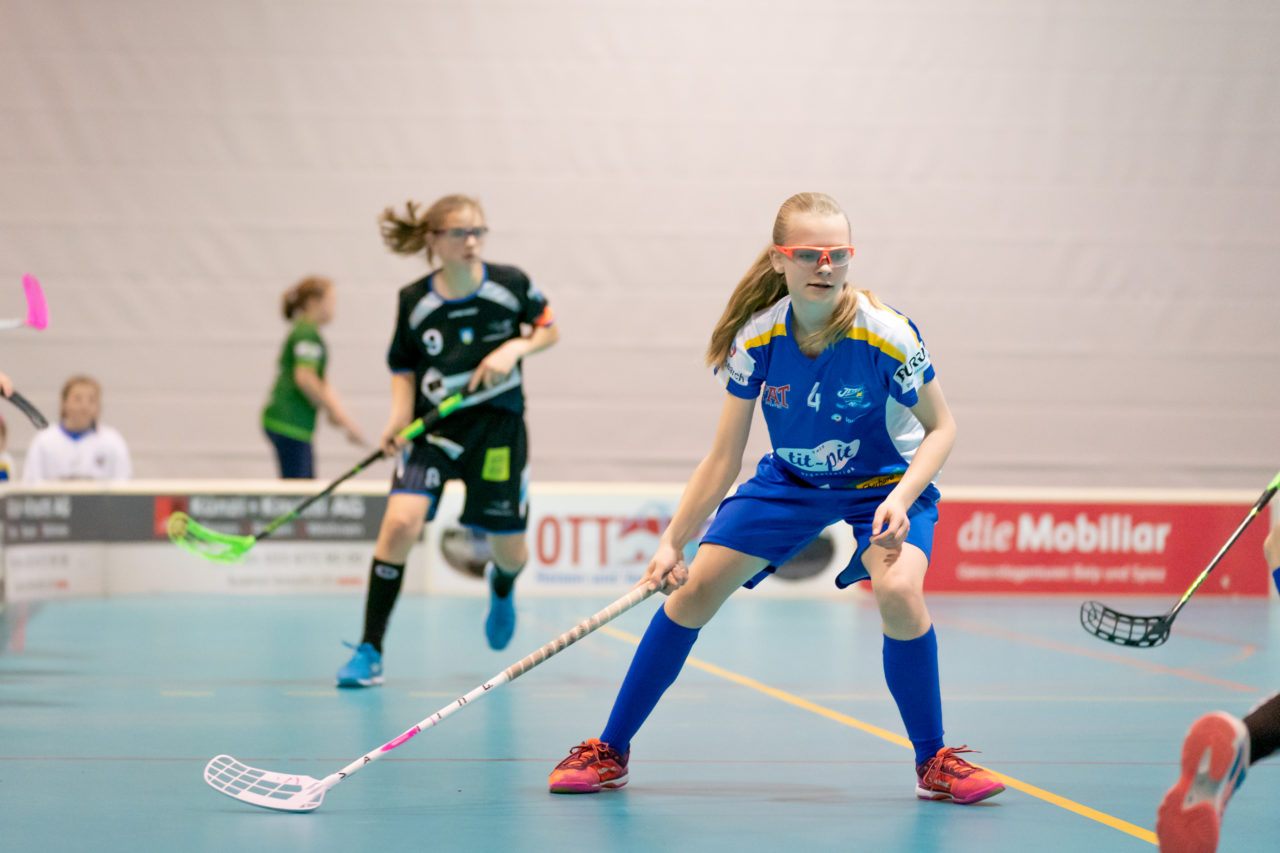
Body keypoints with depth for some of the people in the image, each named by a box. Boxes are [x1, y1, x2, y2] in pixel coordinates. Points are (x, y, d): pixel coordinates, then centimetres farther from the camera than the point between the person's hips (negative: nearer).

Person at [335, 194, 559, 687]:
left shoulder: (512, 285, -9)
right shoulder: (414, 301, -8)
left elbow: (548, 329, 7)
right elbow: (404, 368, 4)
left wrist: (515, 348, -13)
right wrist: (399, 419, -12)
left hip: (498, 425, 1)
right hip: (434, 426, -1)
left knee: (509, 550, 8)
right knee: (400, 521, -23)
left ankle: (501, 588, 51)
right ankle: (370, 651, -13)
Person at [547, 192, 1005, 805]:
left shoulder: (886, 335, -27)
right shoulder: (757, 339, -19)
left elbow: (940, 428, -14)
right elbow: (722, 461, -10)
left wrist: (900, 499, -30)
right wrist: (672, 541, -14)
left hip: (883, 483, -3)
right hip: (788, 483, 3)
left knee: (899, 592, -31)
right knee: (694, 589, -6)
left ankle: (933, 764, -9)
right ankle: (610, 752, 10)